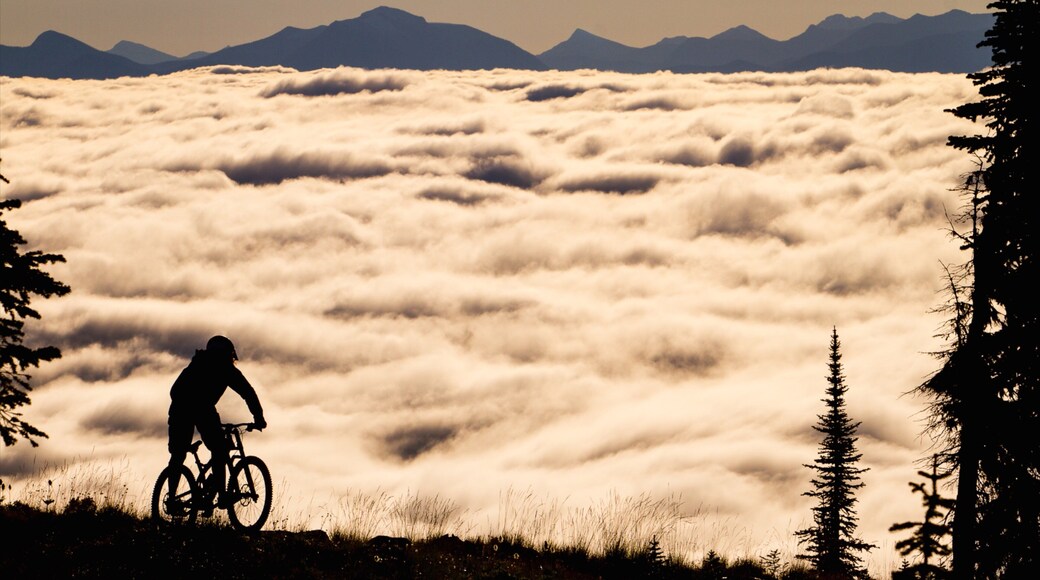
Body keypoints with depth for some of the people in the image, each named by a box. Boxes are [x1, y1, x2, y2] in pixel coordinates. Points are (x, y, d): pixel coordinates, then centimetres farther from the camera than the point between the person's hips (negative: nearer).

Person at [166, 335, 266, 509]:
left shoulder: (195, 366, 35)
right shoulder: (226, 368, 21)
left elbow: (175, 390, 36)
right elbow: (247, 392, 15)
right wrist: (258, 417, 18)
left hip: (179, 407, 5)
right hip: (202, 408, -4)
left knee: (178, 454, 11)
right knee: (219, 450, 4)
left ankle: (171, 496, 3)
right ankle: (220, 494, -6)